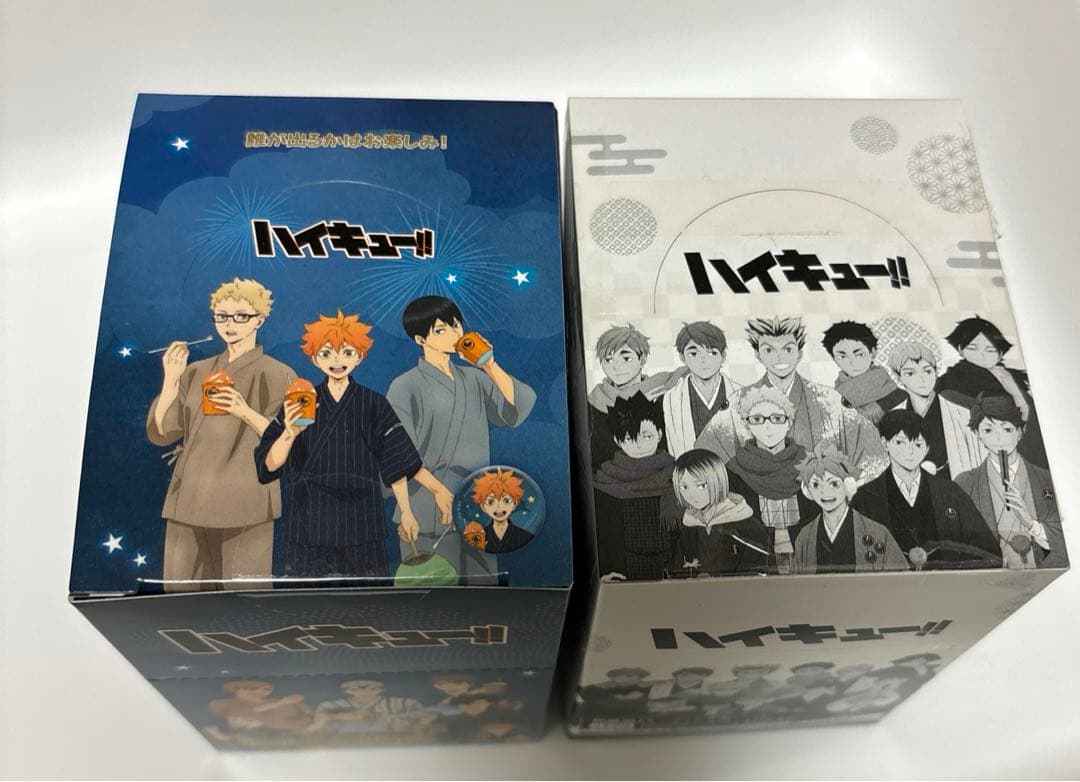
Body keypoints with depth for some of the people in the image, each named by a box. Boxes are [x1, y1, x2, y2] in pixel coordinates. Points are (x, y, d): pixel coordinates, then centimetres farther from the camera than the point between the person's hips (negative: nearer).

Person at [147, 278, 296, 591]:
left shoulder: (278, 376, -1)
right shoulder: (196, 372, 12)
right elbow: (160, 433, 7)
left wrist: (246, 413, -20)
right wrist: (170, 380, -3)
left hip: (244, 508, -4)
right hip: (189, 503, 5)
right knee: (182, 594, 8)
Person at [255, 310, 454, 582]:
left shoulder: (373, 404, 1)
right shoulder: (299, 403, 0)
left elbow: (397, 462, 3)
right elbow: (271, 465, -8)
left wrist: (406, 511, 1)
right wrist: (290, 433, -27)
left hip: (361, 519, 0)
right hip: (310, 518, 0)